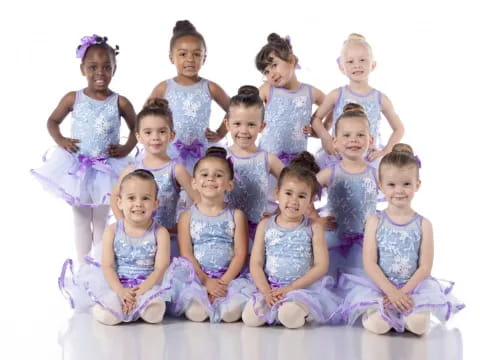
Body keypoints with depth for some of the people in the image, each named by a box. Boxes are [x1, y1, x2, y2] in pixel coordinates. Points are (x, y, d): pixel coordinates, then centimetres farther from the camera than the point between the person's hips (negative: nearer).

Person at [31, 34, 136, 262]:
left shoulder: (120, 103, -8)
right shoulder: (73, 99, -7)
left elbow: (135, 128, 6)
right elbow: (52, 121, 7)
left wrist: (127, 148, -7)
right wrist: (60, 140, -9)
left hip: (107, 168, -1)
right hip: (76, 166, 1)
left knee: (101, 219, 10)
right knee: (81, 219, 11)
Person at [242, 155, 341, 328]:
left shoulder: (313, 227, 2)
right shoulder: (265, 226, 7)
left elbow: (321, 266, -4)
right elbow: (256, 263, 4)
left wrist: (291, 288, -12)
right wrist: (266, 291, -13)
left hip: (304, 287, -3)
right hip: (270, 287, 3)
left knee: (290, 315, -35)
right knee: (250, 316, -25)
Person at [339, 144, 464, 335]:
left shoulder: (423, 224, 2)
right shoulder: (375, 221, 2)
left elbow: (425, 267, -2)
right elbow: (369, 263, -5)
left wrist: (403, 292, -14)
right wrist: (391, 291, -16)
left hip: (414, 287, 1)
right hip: (379, 286, 0)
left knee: (418, 324, -26)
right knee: (378, 325, -26)